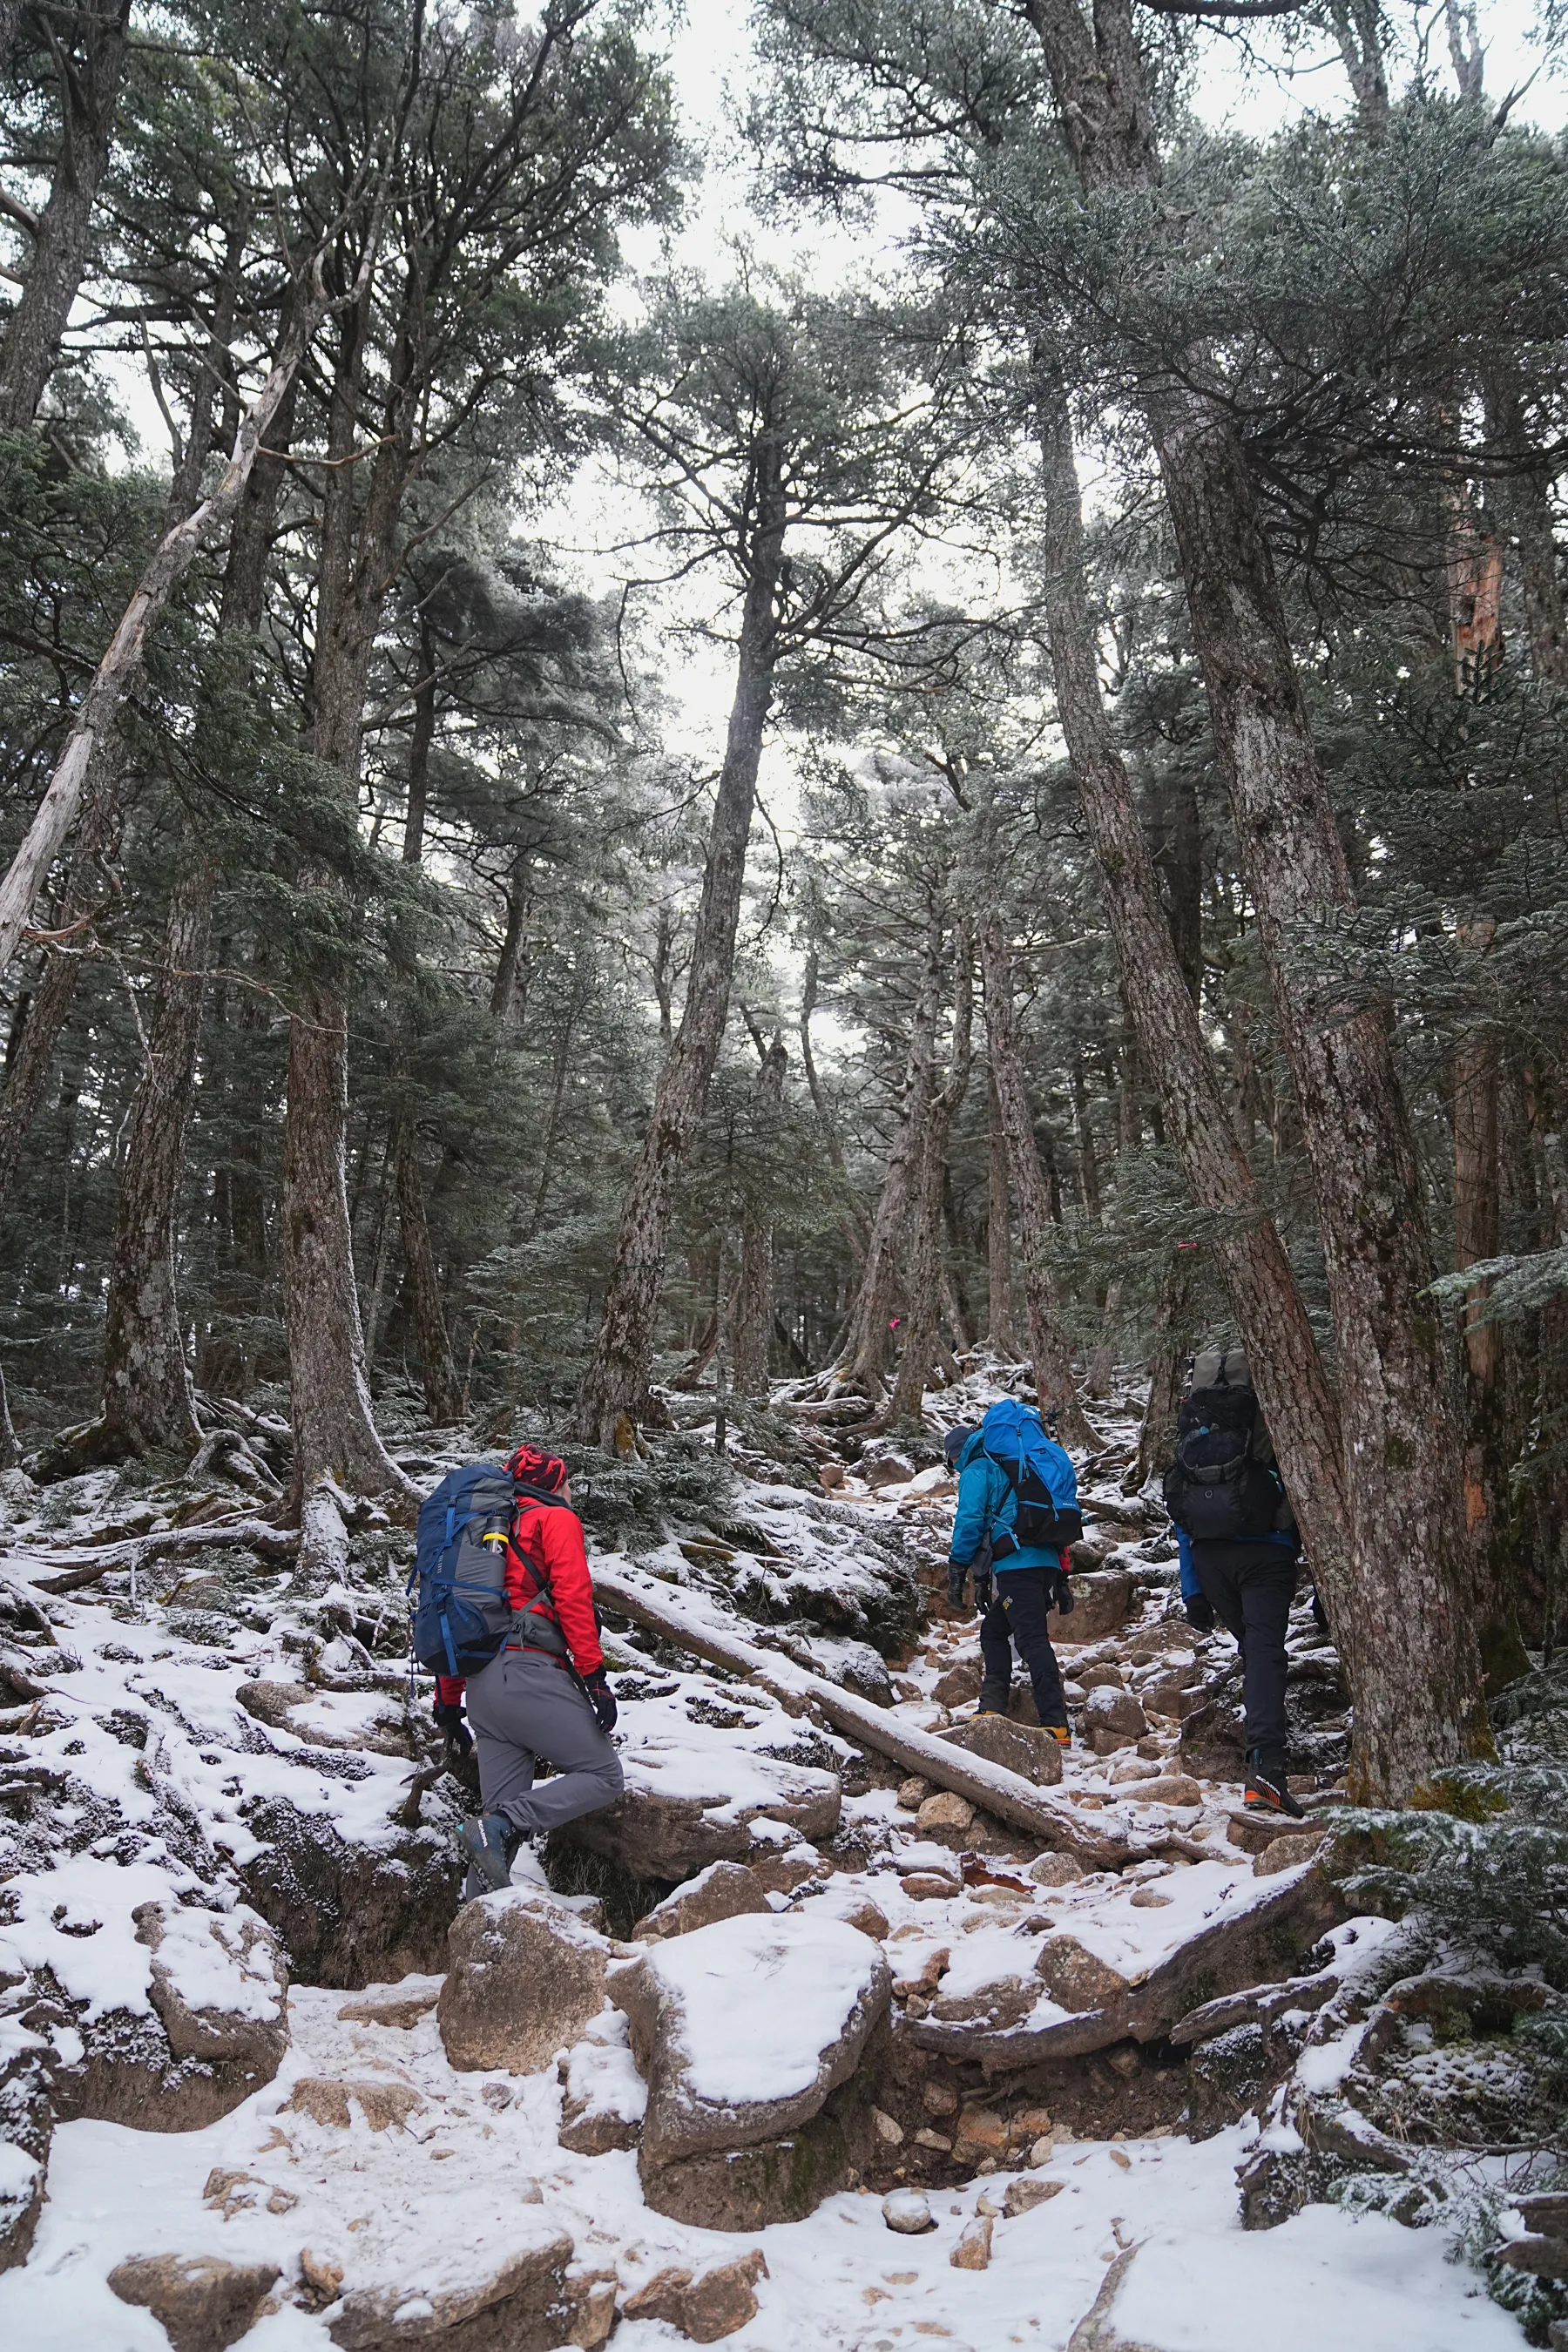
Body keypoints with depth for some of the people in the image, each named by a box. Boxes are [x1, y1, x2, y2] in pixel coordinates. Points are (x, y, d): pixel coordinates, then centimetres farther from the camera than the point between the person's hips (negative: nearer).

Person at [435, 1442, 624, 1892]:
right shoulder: (557, 1518, 7)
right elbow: (572, 1594, -9)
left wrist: (448, 1702, 29)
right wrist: (594, 1674, -13)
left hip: (483, 1686, 8)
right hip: (530, 1672, -8)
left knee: (503, 1809, 8)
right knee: (602, 1776, -3)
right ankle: (500, 1825, -19)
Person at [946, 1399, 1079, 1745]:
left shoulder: (977, 1469, 5)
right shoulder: (1024, 1465, 30)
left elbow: (969, 1521, -8)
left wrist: (957, 1570, 0)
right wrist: (1061, 1579, 28)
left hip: (1017, 1563, -9)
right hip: (1050, 1561, 9)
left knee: (1032, 1640, -12)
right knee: (994, 1629, 19)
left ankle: (1056, 1726, -18)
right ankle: (993, 1707, 17)